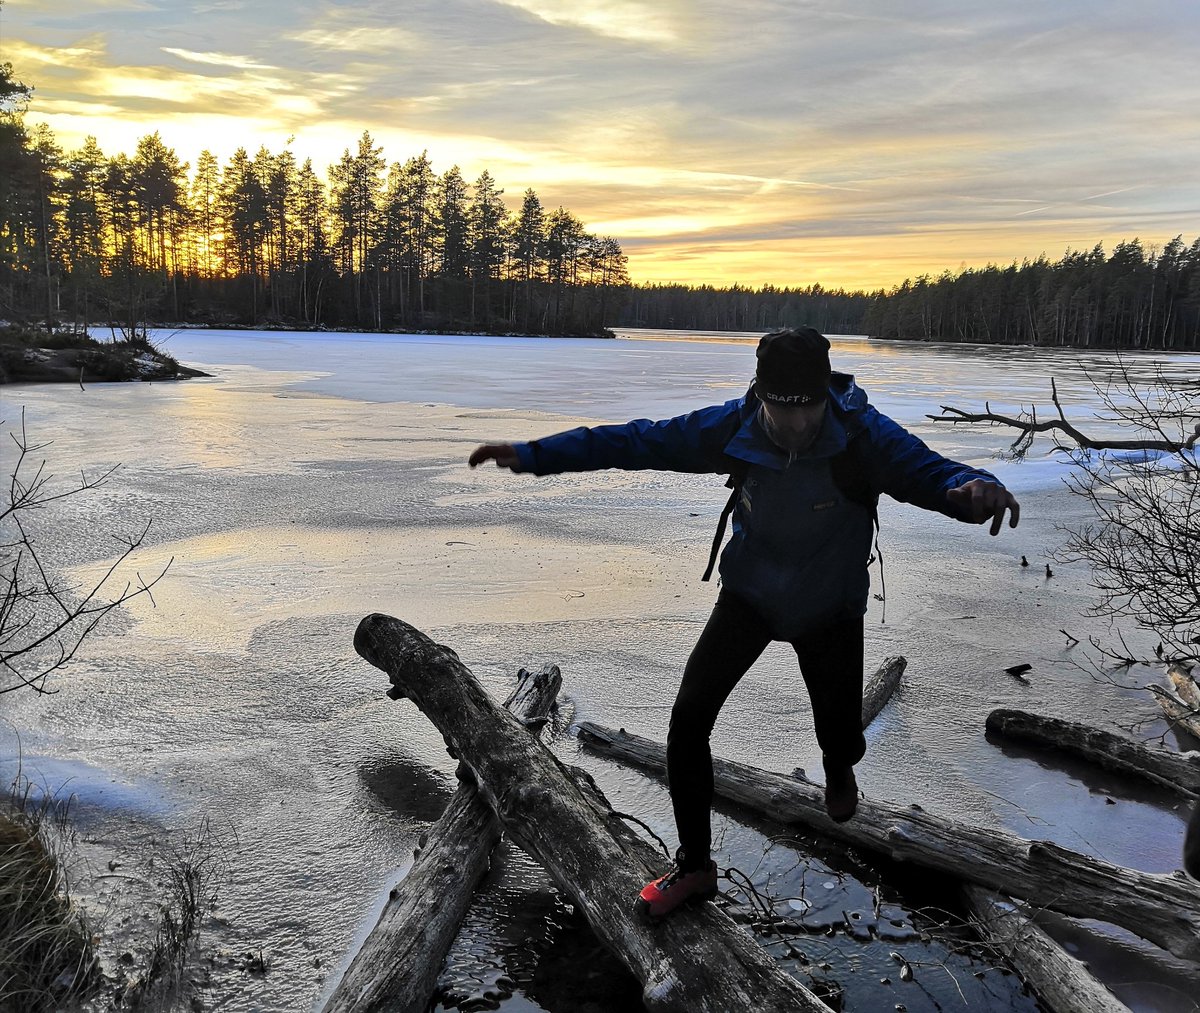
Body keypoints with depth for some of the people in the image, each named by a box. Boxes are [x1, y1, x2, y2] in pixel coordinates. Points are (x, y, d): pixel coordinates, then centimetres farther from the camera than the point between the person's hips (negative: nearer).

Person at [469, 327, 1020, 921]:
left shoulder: (864, 437, -28)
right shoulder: (732, 428, -23)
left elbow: (935, 474, -33)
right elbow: (635, 442, -17)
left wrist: (979, 489, -60)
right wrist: (531, 456, -21)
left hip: (830, 608, -1)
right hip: (749, 595, 1)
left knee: (841, 740, 6)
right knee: (688, 717, -10)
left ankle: (838, 770, 49)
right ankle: (694, 866, 10)